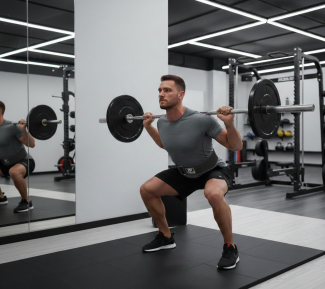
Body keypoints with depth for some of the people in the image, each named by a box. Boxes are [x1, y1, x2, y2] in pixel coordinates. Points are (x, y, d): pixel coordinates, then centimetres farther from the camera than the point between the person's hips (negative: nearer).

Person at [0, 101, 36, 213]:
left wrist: (23, 129, -34)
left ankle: (26, 202, -19)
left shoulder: (11, 127, -22)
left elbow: (31, 144, -24)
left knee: (14, 172, -40)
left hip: (25, 161, -9)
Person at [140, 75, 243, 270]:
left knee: (213, 194, -41)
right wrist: (148, 126, 8)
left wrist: (229, 123, -38)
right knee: (147, 190, 2)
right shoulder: (162, 122, -10)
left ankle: (230, 248, -17)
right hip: (185, 173, 7)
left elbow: (236, 146, -23)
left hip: (214, 171, -6)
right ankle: (166, 237, 20)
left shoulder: (201, 120, -30)